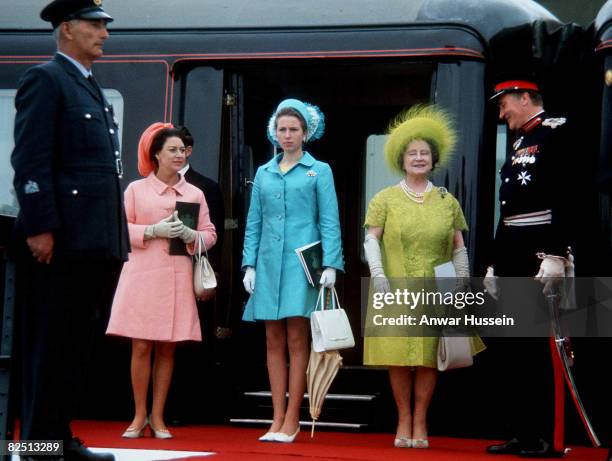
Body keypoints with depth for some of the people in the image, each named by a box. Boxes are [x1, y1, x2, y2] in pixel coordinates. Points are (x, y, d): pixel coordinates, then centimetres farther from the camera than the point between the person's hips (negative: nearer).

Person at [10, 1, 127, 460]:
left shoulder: (94, 89, 22)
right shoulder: (45, 79, -4)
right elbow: (30, 160, -13)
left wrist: (116, 240, 17)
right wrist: (39, 228, -20)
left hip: (96, 241, 9)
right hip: (60, 240, -9)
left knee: (77, 345, 10)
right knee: (49, 346, -5)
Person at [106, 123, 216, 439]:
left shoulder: (195, 194, 11)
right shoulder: (136, 189, 5)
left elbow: (210, 235, 10)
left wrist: (190, 235, -10)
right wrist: (155, 230, -11)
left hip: (177, 279, 2)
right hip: (143, 275, -2)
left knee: (167, 348, 3)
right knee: (141, 346, -4)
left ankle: (157, 417, 11)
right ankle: (139, 416, 6)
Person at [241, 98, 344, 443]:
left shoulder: (319, 171, 5)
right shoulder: (264, 173, 15)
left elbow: (330, 222, 0)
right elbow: (254, 223, 15)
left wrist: (331, 264, -10)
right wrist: (249, 265, 6)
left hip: (302, 263, -4)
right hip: (269, 263, 4)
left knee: (297, 340, -6)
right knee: (274, 342, 4)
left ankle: (292, 420, -3)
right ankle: (278, 419, 6)